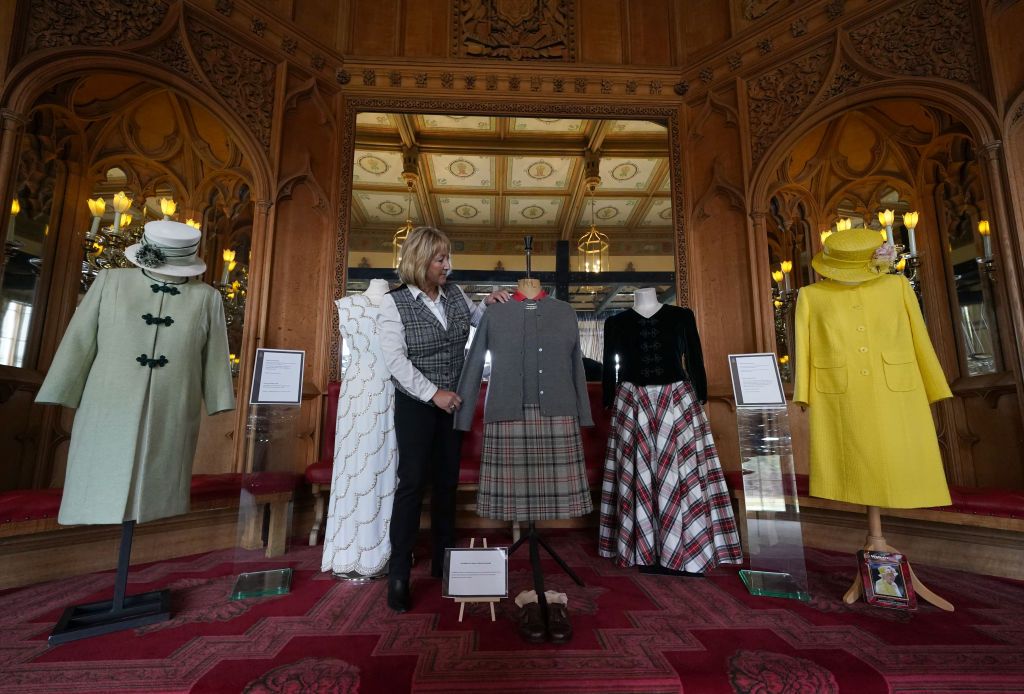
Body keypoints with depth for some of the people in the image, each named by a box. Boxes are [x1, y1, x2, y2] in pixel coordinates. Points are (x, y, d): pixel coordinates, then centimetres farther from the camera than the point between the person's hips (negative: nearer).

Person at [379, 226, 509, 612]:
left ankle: (443, 562, 27)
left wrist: (488, 304, -2)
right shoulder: (394, 302, -8)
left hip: (453, 403, 5)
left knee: (447, 482, 11)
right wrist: (433, 393, -18)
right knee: (412, 483, -3)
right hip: (416, 405, -4)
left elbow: (479, 322, 20)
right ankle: (399, 573, 11)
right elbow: (395, 360, -13)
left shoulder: (455, 294, 4)